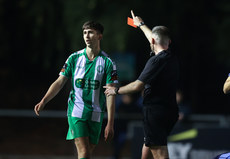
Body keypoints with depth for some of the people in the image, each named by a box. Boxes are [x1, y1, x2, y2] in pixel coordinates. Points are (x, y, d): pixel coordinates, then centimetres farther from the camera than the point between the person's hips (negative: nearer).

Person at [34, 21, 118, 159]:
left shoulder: (108, 63, -1)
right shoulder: (74, 58, 4)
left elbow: (111, 95, -4)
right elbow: (59, 82, 4)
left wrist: (110, 124, -10)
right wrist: (43, 102, -12)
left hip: (95, 115, 1)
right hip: (76, 112, -1)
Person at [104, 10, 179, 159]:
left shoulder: (156, 60, -15)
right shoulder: (172, 58, 11)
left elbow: (138, 86, -15)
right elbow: (156, 39, 31)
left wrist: (116, 90, 2)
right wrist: (141, 24, 48)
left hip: (155, 112, -9)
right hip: (170, 111, 9)